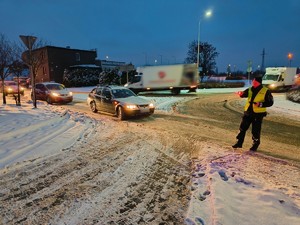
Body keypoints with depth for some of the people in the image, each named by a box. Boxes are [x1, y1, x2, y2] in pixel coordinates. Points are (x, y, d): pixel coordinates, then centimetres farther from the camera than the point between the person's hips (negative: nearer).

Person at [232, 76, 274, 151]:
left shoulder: (265, 91, -5)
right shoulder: (250, 90, 7)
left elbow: (270, 102, -5)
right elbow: (243, 94, -8)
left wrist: (260, 104, -20)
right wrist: (241, 94, -32)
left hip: (258, 114, -4)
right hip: (248, 112, 4)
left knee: (256, 131, 4)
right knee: (242, 128, 9)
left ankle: (255, 145, 23)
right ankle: (239, 143, 22)